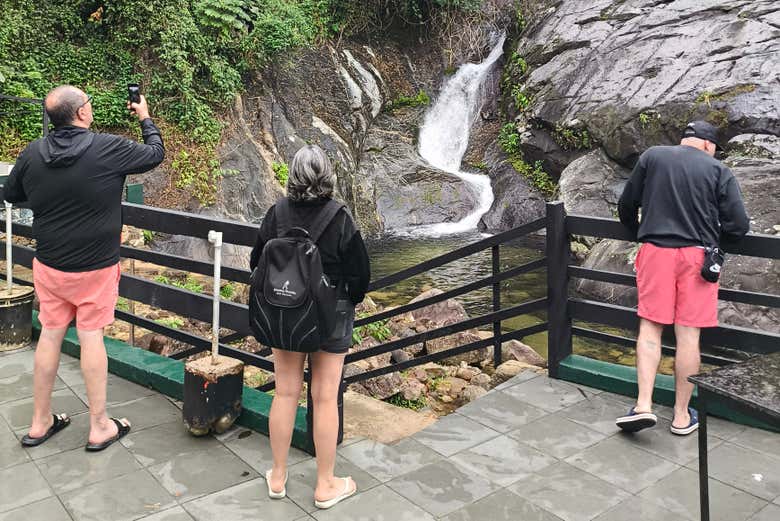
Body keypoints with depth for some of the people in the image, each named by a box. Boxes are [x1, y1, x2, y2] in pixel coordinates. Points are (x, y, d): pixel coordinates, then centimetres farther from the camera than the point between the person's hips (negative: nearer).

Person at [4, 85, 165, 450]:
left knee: (50, 335, 13)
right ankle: (99, 427, 15)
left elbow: (11, 195, 12)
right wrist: (145, 119, 15)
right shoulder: (108, 149, -16)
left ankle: (40, 422, 26)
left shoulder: (32, 154, -3)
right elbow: (156, 154, -1)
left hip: (48, 265, 4)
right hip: (95, 267, -4)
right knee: (91, 337, 3)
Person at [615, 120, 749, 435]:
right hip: (697, 256, 0)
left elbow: (626, 205, 10)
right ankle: (682, 416, 13)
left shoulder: (652, 157, 7)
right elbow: (738, 226, 0)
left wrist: (638, 232, 28)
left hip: (655, 252, 1)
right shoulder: (719, 171, 5)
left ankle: (643, 405, -3)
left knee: (650, 327, 7)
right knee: (688, 335, 4)